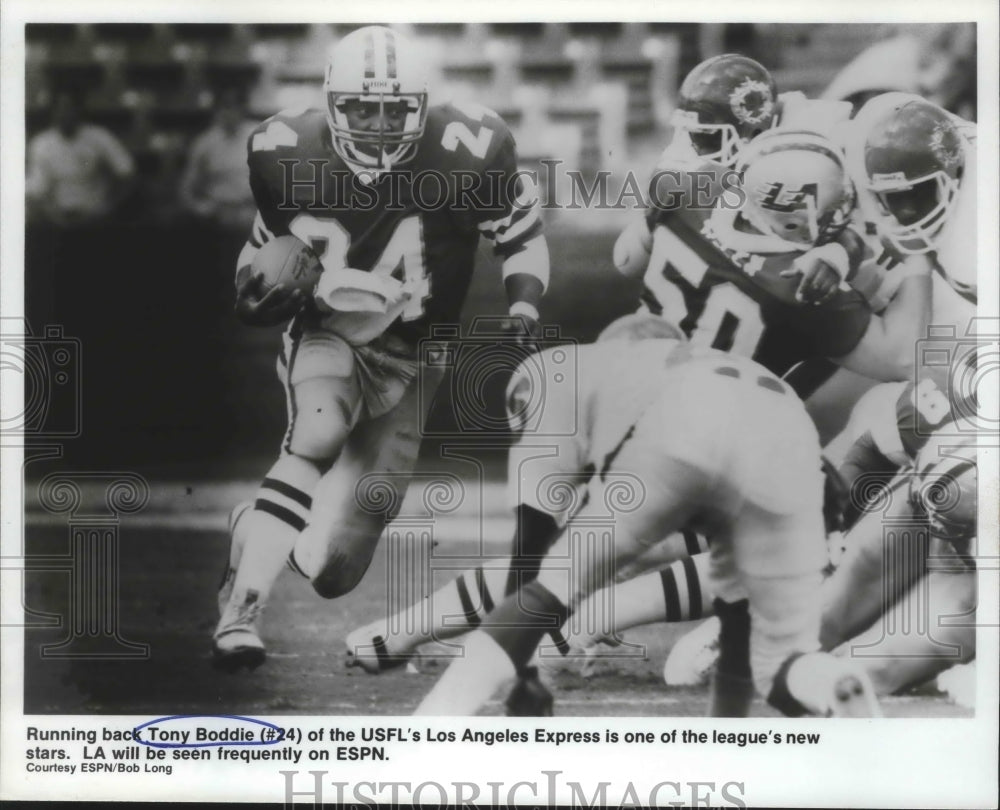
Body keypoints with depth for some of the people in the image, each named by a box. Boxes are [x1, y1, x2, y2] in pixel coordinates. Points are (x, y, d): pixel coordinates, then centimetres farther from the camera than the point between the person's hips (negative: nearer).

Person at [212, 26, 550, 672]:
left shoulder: (464, 154, -17)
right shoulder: (292, 157, -11)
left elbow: (524, 235, 0)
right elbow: (269, 249, 7)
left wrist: (525, 303, -18)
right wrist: (261, 288, -14)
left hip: (407, 361, 1)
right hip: (327, 335, 0)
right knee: (320, 436, -38)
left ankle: (257, 531, 34)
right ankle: (240, 612, -28)